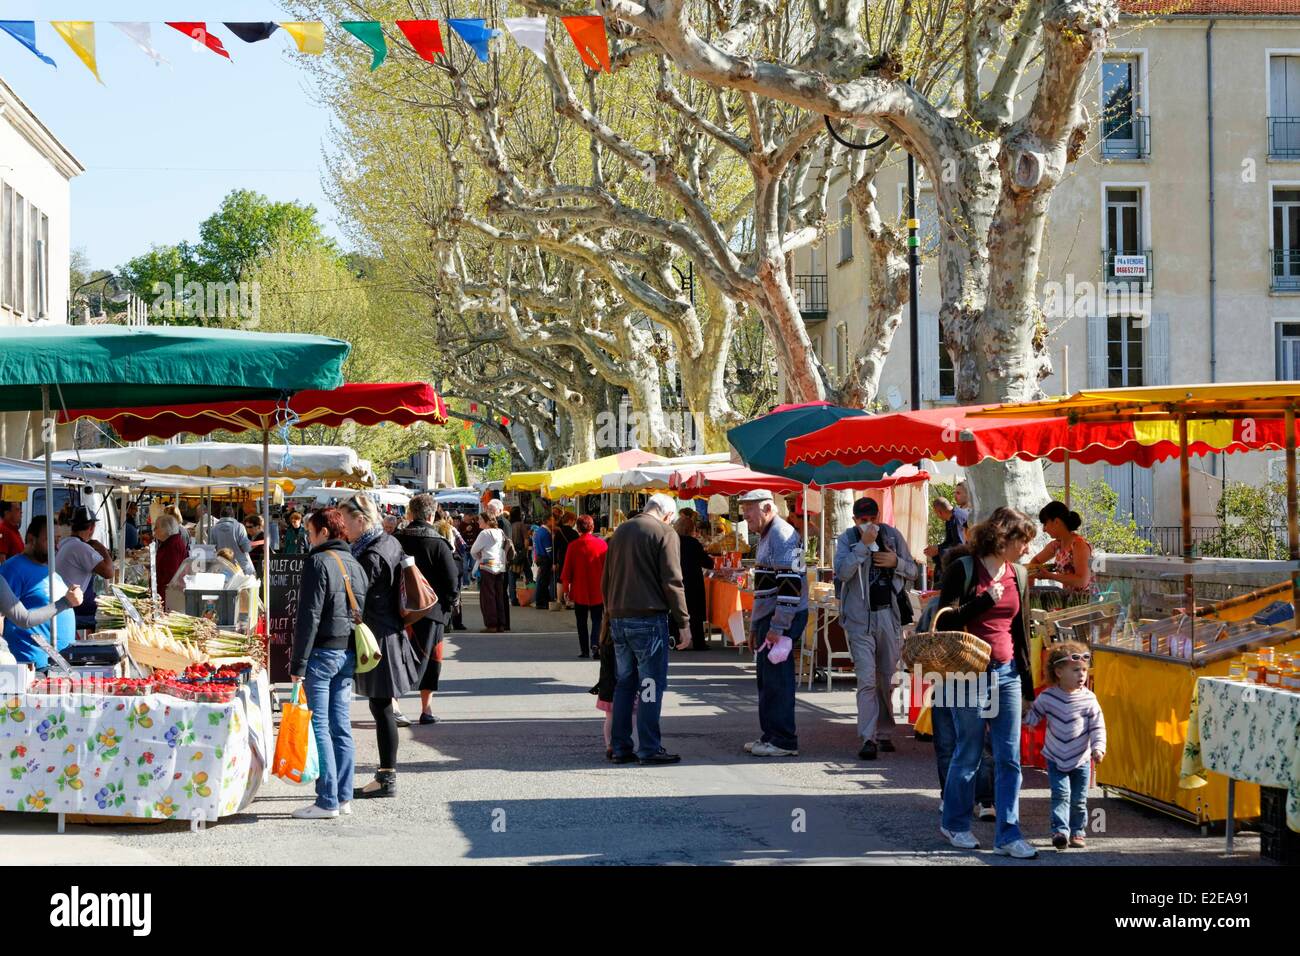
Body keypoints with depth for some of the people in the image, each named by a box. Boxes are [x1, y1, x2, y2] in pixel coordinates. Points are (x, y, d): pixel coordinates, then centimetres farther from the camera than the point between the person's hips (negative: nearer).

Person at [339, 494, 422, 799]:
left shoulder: (371, 557, -19)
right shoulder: (391, 543, 10)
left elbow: (355, 601, -17)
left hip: (377, 637, -10)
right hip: (393, 632, 10)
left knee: (381, 707, -3)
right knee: (381, 706, 13)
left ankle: (387, 779, 2)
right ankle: (387, 772, 19)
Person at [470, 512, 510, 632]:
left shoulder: (485, 533, -8)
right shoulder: (501, 532, 11)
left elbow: (473, 551, -3)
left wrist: (479, 559, 17)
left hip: (488, 567, -6)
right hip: (501, 567, 6)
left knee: (488, 596, -1)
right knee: (500, 596, 8)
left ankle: (491, 625, -4)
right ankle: (501, 624, 9)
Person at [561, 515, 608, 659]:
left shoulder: (573, 546, -9)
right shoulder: (602, 544, -7)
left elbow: (567, 570, -4)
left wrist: (566, 588, 8)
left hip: (580, 592, 0)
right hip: (597, 591, 0)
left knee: (582, 622, 12)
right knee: (596, 620, 8)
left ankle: (584, 649, 13)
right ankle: (595, 644, -14)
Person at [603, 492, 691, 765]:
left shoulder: (621, 531, 15)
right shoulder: (664, 533, -7)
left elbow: (605, 580, 19)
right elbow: (672, 582, -12)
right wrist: (683, 622, -7)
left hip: (618, 618, 7)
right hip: (649, 618, -7)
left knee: (624, 683, 13)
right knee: (651, 685, -2)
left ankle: (619, 747, 14)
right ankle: (649, 748, -2)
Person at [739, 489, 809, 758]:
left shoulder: (783, 536, -15)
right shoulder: (765, 537, 18)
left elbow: (790, 584, -22)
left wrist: (778, 628, -23)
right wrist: (756, 626, 25)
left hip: (782, 619, -10)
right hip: (767, 619, 10)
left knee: (777, 680, -8)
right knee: (767, 679, 14)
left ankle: (784, 741, -3)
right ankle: (771, 735, 22)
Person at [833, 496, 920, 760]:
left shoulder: (893, 535, 6)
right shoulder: (846, 539, -1)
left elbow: (914, 572, 11)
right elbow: (842, 572, -17)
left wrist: (896, 562, -9)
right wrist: (863, 544, -22)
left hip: (889, 616, 3)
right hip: (860, 619, -3)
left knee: (887, 679, 10)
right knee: (867, 680, -11)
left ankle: (884, 734, 22)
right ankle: (868, 739, -13)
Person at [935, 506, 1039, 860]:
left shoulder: (1018, 575, 11)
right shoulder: (964, 569, -6)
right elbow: (946, 620, -11)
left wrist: (1026, 680, 18)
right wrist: (985, 601, -18)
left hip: (1007, 672, 5)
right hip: (971, 672, -5)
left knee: (1009, 758, 1)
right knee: (969, 754, 4)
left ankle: (1008, 835, 5)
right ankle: (955, 824, 23)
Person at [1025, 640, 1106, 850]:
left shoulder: (1088, 699, -9)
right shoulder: (1047, 697, -9)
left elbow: (1097, 726, -6)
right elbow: (1032, 716, 6)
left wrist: (1098, 748, -15)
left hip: (1081, 759, 1)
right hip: (1055, 758, -1)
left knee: (1079, 799, 8)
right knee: (1061, 794, -11)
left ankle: (1077, 832, 20)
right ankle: (1060, 831, -13)